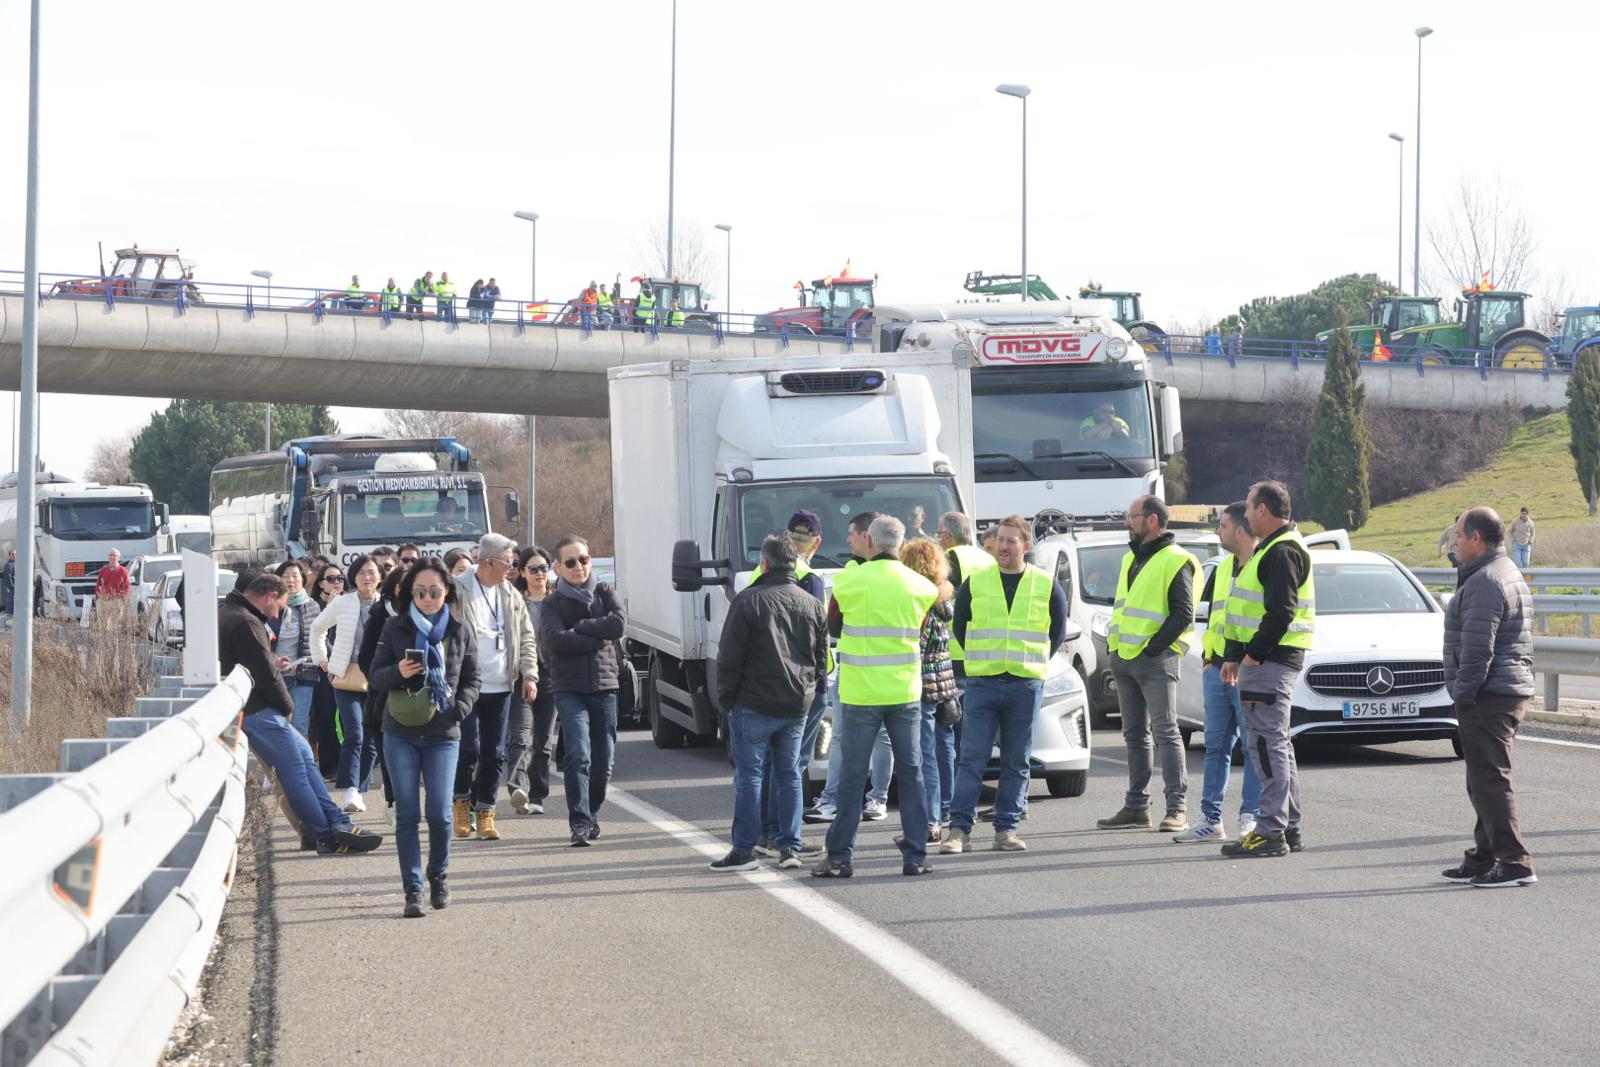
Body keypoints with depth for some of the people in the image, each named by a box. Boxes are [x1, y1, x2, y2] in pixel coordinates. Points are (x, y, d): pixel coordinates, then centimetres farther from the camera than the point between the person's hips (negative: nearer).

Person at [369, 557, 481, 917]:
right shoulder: (395, 628, 4)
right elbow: (376, 675, 7)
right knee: (407, 814, -1)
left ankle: (438, 874, 20)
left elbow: (472, 679, 12)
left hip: (442, 735, 0)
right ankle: (413, 890, 4)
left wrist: (458, 710, -6)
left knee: (439, 813, -6)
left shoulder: (460, 631, 6)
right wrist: (397, 673, -15)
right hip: (400, 733, 0)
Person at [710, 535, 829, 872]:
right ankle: (790, 847, 9)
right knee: (788, 774, 11)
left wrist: (726, 696, 1)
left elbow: (730, 656, -9)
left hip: (755, 705, -5)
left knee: (749, 775, -1)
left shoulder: (748, 602, -9)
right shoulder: (813, 605, 9)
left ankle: (744, 850, -1)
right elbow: (821, 657, 14)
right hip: (798, 705, 5)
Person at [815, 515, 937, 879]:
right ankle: (915, 855, 9)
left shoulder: (849, 580, -8)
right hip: (905, 692, 2)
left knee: (852, 776, 4)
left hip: (860, 692, -2)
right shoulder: (920, 586, -1)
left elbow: (833, 622, 8)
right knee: (911, 773, 9)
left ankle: (841, 856, 6)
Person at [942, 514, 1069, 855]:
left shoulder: (1046, 586, 4)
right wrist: (982, 660, 9)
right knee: (971, 759, -5)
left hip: (1025, 686, 0)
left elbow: (1058, 632, 15)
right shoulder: (975, 583, 5)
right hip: (981, 684, 0)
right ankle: (959, 829, -5)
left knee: (1016, 763, 4)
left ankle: (1007, 829, 9)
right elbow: (959, 626, 15)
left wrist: (1035, 662, 8)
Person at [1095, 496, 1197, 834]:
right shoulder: (1131, 559, 18)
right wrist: (1112, 643, 13)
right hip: (1124, 657, 9)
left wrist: (1154, 646, -16)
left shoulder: (1175, 561, -9)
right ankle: (1136, 806, 16)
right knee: (1135, 734, 11)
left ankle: (1178, 808, -10)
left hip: (1155, 659, -9)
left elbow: (1183, 613, -14)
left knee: (1165, 732, -9)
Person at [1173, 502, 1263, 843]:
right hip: (1216, 670, 8)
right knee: (1216, 745, 9)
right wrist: (1207, 655, 15)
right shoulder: (1223, 568, 16)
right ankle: (1211, 819, 12)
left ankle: (1251, 816, 4)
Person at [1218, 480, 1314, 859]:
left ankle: (1271, 831, -12)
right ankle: (1289, 828, 18)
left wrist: (1253, 655, -19)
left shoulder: (1282, 552, -14)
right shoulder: (1269, 549, 21)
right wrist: (1234, 657, 21)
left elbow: (1280, 612, -22)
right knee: (1275, 745, 14)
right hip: (1261, 657, 11)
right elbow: (1250, 612, 25)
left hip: (1271, 659, -11)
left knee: (1267, 743, -11)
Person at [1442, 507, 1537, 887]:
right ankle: (1484, 859, 22)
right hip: (1513, 690, 11)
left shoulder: (1484, 583, -16)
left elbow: (1477, 647, -22)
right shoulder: (1511, 574, 19)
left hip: (1487, 696, -11)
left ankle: (1514, 863, -13)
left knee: (1489, 779, -10)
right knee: (1486, 780, 16)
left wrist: (1463, 693, -17)